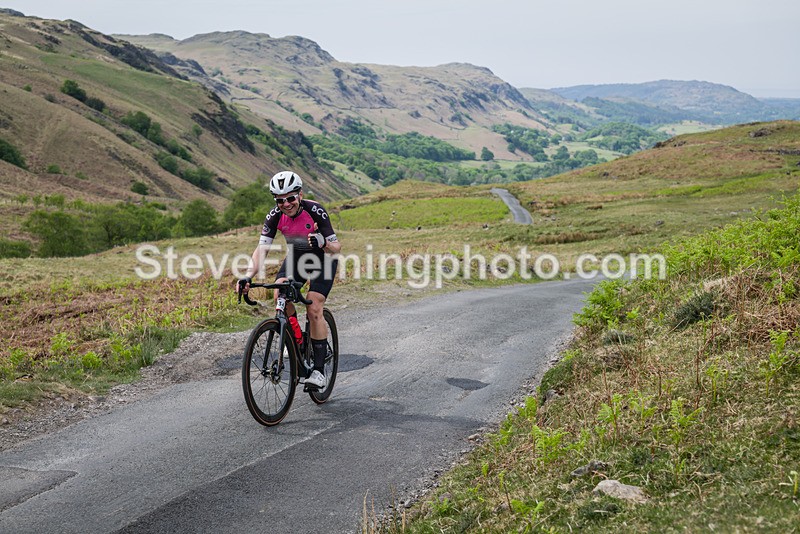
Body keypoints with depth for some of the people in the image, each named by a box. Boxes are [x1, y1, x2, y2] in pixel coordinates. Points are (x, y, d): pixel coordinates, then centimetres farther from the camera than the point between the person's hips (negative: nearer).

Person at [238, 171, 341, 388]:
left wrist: (324, 243, -51)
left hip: (322, 259, -4)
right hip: (295, 256, 4)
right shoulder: (275, 215, -20)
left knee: (314, 309, -18)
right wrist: (248, 277, -42)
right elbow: (262, 249, -26)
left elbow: (336, 247, -27)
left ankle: (319, 369, -9)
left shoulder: (315, 211, -29)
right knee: (280, 296, -22)